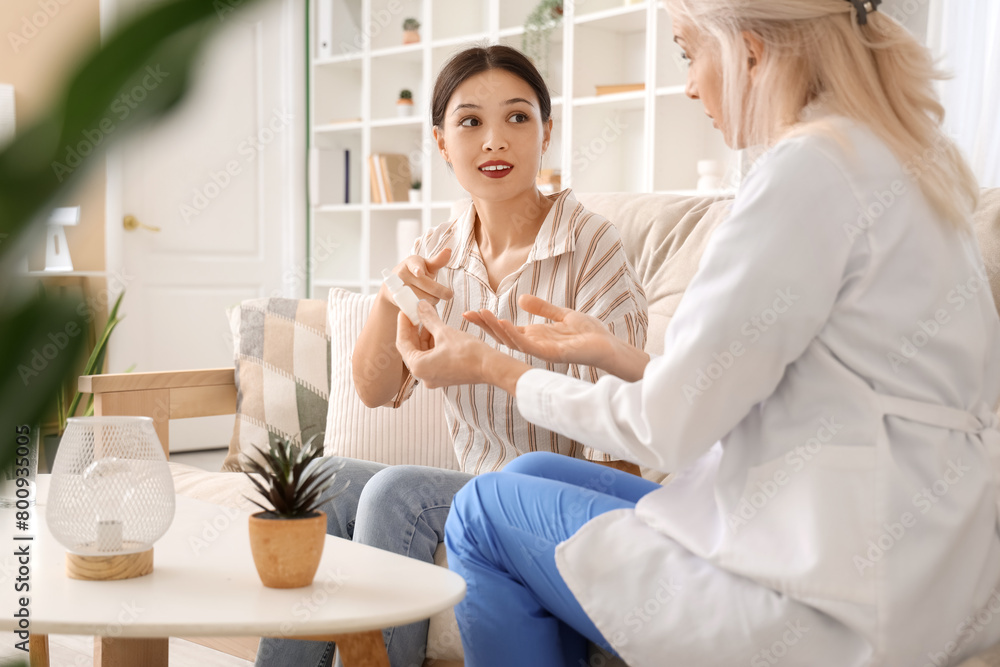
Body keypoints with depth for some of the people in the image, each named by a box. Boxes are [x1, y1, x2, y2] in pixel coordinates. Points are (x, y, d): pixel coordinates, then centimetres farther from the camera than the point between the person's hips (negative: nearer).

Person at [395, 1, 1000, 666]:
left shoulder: (814, 163, -18)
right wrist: (609, 351, 16)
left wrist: (493, 367, -1)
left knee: (483, 513, 3)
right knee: (530, 475, 17)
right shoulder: (904, 157, 11)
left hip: (835, 601, -10)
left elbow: (668, 427, -14)